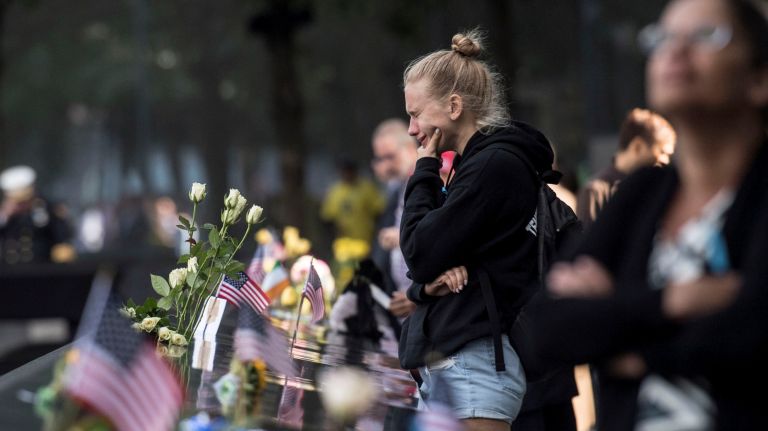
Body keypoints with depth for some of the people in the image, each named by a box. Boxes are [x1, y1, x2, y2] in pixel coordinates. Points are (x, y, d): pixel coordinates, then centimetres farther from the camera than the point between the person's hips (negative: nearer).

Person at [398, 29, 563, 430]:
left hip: (473, 364, -10)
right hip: (447, 364, 10)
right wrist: (429, 282, -5)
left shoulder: (494, 164, -10)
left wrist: (424, 171, -1)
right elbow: (431, 262, 20)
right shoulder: (472, 163, 20)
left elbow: (419, 254, -14)